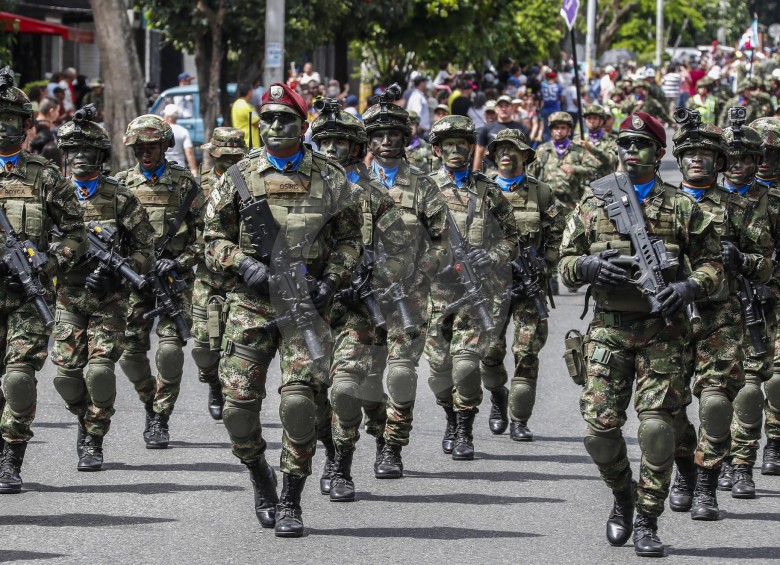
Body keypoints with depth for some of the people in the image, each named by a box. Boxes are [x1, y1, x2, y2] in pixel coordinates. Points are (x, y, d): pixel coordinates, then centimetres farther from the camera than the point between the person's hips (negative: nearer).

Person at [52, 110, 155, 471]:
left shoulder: (120, 199, -4)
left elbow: (145, 247, -1)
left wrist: (116, 275, -14)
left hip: (108, 301, -2)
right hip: (69, 298, 2)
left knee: (100, 370, -11)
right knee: (66, 372, -2)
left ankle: (94, 441, 2)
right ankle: (85, 420, 26)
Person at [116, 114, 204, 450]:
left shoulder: (184, 183, 3)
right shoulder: (123, 183, 10)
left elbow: (203, 232, 3)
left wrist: (180, 262, -10)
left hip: (173, 276, -3)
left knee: (170, 348, -15)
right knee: (130, 351, -1)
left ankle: (161, 417, -3)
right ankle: (151, 403, 25)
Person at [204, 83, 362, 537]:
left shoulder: (331, 180, 4)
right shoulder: (240, 177, 4)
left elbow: (349, 239, 11)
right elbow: (215, 238, 9)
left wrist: (331, 281, -4)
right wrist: (243, 265, -10)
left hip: (306, 301, -1)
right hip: (251, 303, 1)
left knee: (300, 400, -14)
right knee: (238, 404, -2)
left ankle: (291, 502, -1)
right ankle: (261, 479, 26)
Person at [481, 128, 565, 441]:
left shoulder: (542, 194, 5)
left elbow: (557, 240, 4)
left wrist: (538, 274, -7)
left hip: (529, 284, -1)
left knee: (526, 353, -7)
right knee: (489, 351, -4)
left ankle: (519, 420, -2)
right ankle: (498, 398, 25)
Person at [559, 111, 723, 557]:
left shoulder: (681, 206, 5)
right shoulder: (593, 204, 10)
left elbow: (713, 262, 7)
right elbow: (566, 262, 11)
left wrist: (690, 286, -13)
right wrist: (588, 266, -12)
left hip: (661, 331, -2)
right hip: (609, 330, 2)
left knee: (658, 426, -8)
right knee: (600, 426, -4)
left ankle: (647, 522, 4)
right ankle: (623, 495, 25)